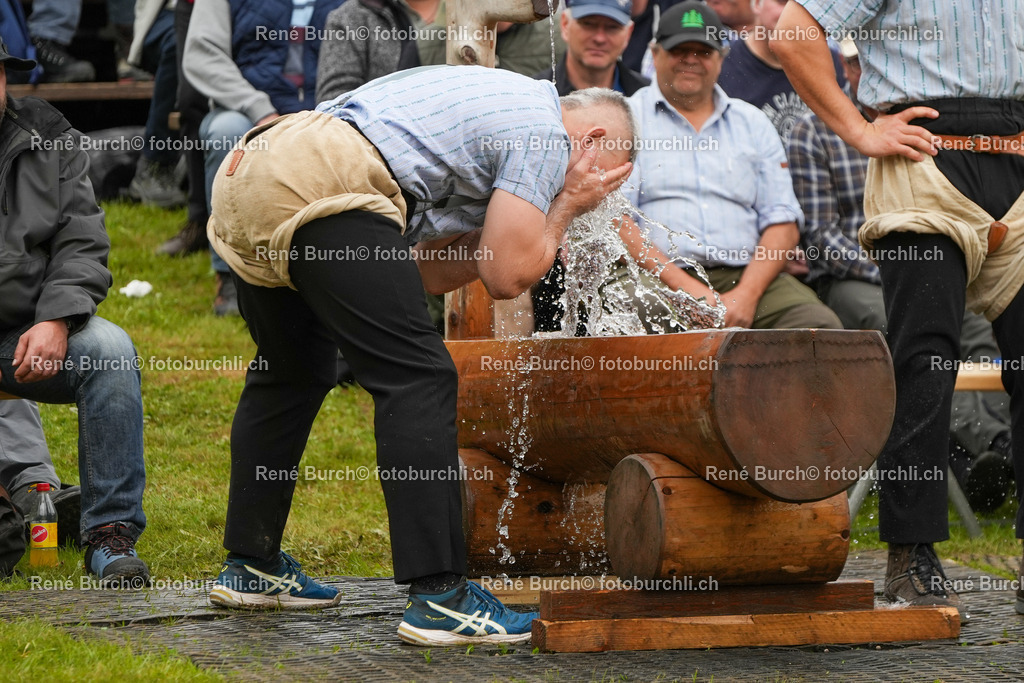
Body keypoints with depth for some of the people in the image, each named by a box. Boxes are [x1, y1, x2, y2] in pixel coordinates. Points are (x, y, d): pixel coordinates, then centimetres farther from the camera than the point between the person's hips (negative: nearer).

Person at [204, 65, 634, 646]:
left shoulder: (498, 105, 33)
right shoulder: (543, 132, 5)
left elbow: (428, 273, 28)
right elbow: (508, 276, 0)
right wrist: (565, 206, 13)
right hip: (315, 186, -10)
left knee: (291, 372, 25)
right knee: (417, 376, -8)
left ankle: (250, 566, 34)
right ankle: (440, 598, -12)